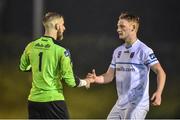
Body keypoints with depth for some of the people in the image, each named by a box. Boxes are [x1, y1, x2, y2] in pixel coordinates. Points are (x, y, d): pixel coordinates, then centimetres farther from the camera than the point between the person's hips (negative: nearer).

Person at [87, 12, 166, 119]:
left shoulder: (144, 50, -10)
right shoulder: (118, 51, 14)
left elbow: (160, 72, -16)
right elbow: (109, 76, 14)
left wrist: (158, 92, -33)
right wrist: (96, 79, -8)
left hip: (137, 105, -8)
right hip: (120, 104, 8)